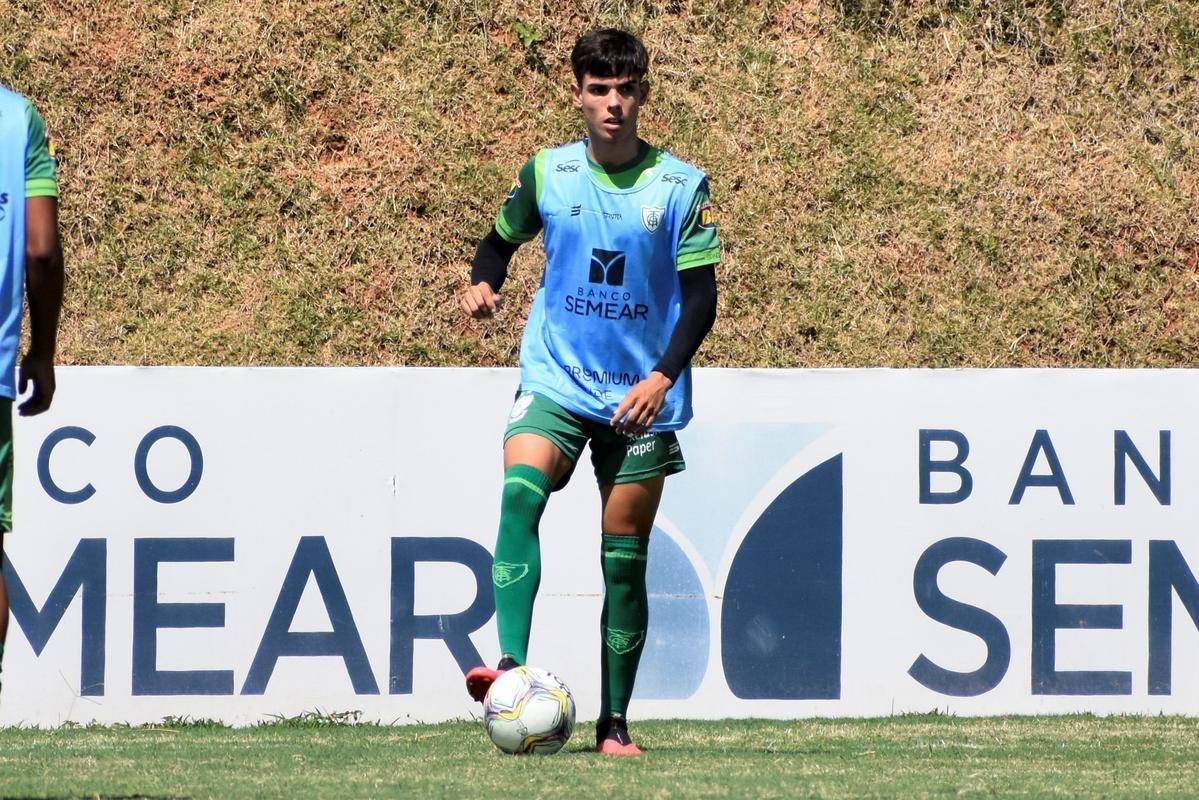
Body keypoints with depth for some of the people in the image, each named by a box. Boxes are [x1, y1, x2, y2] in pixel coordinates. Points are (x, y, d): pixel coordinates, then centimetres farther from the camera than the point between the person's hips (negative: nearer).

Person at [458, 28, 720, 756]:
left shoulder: (681, 186, -2)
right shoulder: (546, 174, 3)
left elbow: (701, 297, -4)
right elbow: (502, 240, 19)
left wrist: (662, 377, -17)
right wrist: (484, 283, -4)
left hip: (642, 397, 0)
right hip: (557, 380, 0)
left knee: (625, 557, 2)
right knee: (520, 492, -28)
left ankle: (615, 722, 10)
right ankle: (512, 663, -38)